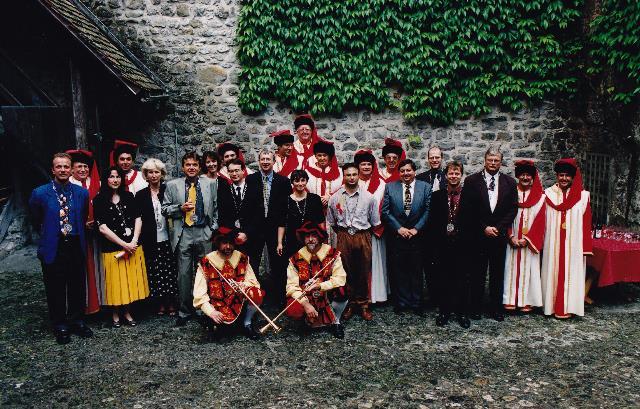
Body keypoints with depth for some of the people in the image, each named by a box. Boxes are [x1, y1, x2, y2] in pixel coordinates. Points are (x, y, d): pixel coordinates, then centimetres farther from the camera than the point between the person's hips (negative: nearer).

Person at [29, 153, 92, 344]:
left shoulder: (82, 193, 0)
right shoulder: (40, 193, -7)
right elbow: (36, 222, 8)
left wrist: (76, 233, 12)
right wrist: (48, 234, 12)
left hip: (76, 247, 2)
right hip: (52, 249, -2)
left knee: (77, 287, 12)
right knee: (55, 290, 8)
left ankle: (77, 321, 30)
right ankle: (60, 326, 25)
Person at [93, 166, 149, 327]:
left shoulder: (128, 196, 7)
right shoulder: (99, 200, -3)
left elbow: (138, 219, 4)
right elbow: (102, 228, -9)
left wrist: (133, 241, -9)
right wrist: (124, 244, -12)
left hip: (133, 246, 3)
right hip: (112, 247, -3)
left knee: (131, 280, 9)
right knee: (116, 281, 5)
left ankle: (127, 311, 25)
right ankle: (115, 314, 23)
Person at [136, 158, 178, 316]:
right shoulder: (141, 195, 5)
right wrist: (140, 239, -3)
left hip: (167, 239, 0)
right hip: (151, 241, 0)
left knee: (170, 272, 3)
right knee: (155, 274, 4)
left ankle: (171, 304, 14)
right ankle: (160, 305, 16)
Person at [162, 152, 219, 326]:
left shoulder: (210, 184, 7)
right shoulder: (172, 185, 5)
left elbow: (216, 208, 10)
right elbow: (165, 209, 8)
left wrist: (214, 229, 2)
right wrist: (180, 208, -9)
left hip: (204, 234, 1)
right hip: (183, 234, -1)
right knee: (184, 274, 1)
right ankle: (184, 312, 14)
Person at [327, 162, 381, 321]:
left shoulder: (368, 197, -1)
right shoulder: (335, 198, 2)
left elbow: (375, 222, 7)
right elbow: (331, 222, 12)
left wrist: (364, 233, 8)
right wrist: (342, 233, 11)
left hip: (363, 237, 0)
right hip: (343, 238, 1)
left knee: (364, 272, 5)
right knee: (346, 271, 5)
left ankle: (364, 304, 18)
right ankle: (350, 303, 18)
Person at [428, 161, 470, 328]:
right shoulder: (436, 196, 5)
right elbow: (431, 222, 3)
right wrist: (432, 244, -4)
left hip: (462, 244, -1)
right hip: (442, 244, 1)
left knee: (462, 279, 7)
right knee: (442, 279, 7)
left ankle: (462, 312, 19)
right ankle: (444, 311, 20)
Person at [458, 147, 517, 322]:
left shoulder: (509, 182, 7)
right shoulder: (471, 181, 0)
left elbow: (512, 209, 4)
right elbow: (466, 210, -4)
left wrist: (498, 228, -8)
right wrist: (484, 228, -10)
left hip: (499, 235, 2)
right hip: (476, 236, -2)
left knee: (498, 273, 9)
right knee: (477, 274, 4)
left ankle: (496, 309, 20)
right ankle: (475, 308, 15)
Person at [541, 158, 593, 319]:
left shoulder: (582, 196, 1)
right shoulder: (548, 194, 3)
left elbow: (586, 223, -1)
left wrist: (585, 246, -5)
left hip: (573, 244, 0)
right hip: (553, 243, 1)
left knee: (570, 273, 4)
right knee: (553, 272, 6)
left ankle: (566, 307, 13)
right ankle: (552, 305, 15)